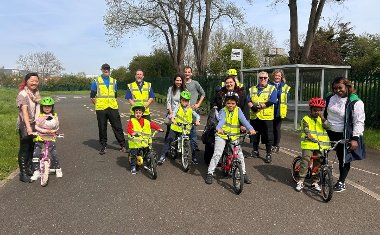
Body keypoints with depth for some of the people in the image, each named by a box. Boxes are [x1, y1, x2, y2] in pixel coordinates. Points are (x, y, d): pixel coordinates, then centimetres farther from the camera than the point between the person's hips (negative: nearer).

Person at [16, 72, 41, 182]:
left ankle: (29, 168, 30)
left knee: (32, 147, 15)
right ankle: (23, 173, 6)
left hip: (35, 125, 7)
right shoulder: (23, 94, -16)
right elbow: (24, 111, -27)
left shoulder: (36, 93, 8)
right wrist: (28, 127, -36)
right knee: (24, 149, -1)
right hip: (25, 126, -7)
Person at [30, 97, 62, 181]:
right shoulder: (39, 116, -1)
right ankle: (36, 171, 2)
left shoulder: (54, 116, 2)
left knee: (54, 154, -8)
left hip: (51, 138, 0)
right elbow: (36, 126, -9)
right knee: (36, 154, -10)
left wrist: (53, 130, -11)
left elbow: (57, 127, 3)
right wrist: (44, 130, -20)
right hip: (40, 137, 0)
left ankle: (58, 169, 14)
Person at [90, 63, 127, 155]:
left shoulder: (114, 81, 15)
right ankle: (103, 146, 16)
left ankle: (122, 145, 8)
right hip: (101, 109, -2)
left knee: (117, 127, 1)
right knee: (102, 128, 4)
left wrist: (113, 104, 9)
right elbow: (92, 96, 5)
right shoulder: (96, 81, 5)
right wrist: (98, 105, -2)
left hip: (113, 108, 2)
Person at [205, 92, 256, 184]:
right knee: (217, 154, -10)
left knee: (240, 154, -3)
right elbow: (221, 120, -27)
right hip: (222, 135, -2)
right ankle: (210, 173, 1)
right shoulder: (223, 111, -8)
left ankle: (243, 173, 15)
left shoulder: (238, 110, -3)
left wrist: (250, 129, -37)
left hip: (234, 136, 2)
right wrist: (218, 128, -49)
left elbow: (243, 120, -18)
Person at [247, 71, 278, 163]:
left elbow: (272, 101, -11)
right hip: (254, 116, 4)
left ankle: (269, 154, 9)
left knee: (268, 136, -1)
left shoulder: (272, 89, 3)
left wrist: (259, 106, -16)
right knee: (254, 135, 13)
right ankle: (255, 150, 28)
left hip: (266, 117, -3)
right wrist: (252, 106, -18)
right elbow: (248, 100, 3)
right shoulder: (252, 89, 15)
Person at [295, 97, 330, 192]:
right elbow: (306, 131, -12)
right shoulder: (306, 119, 0)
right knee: (305, 162, -7)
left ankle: (315, 181, 22)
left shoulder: (322, 119, 12)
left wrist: (322, 117, -17)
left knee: (317, 164, 9)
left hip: (320, 146, 4)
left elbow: (326, 126, -6)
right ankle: (301, 181, 2)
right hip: (308, 145, -3)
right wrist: (311, 138, -28)